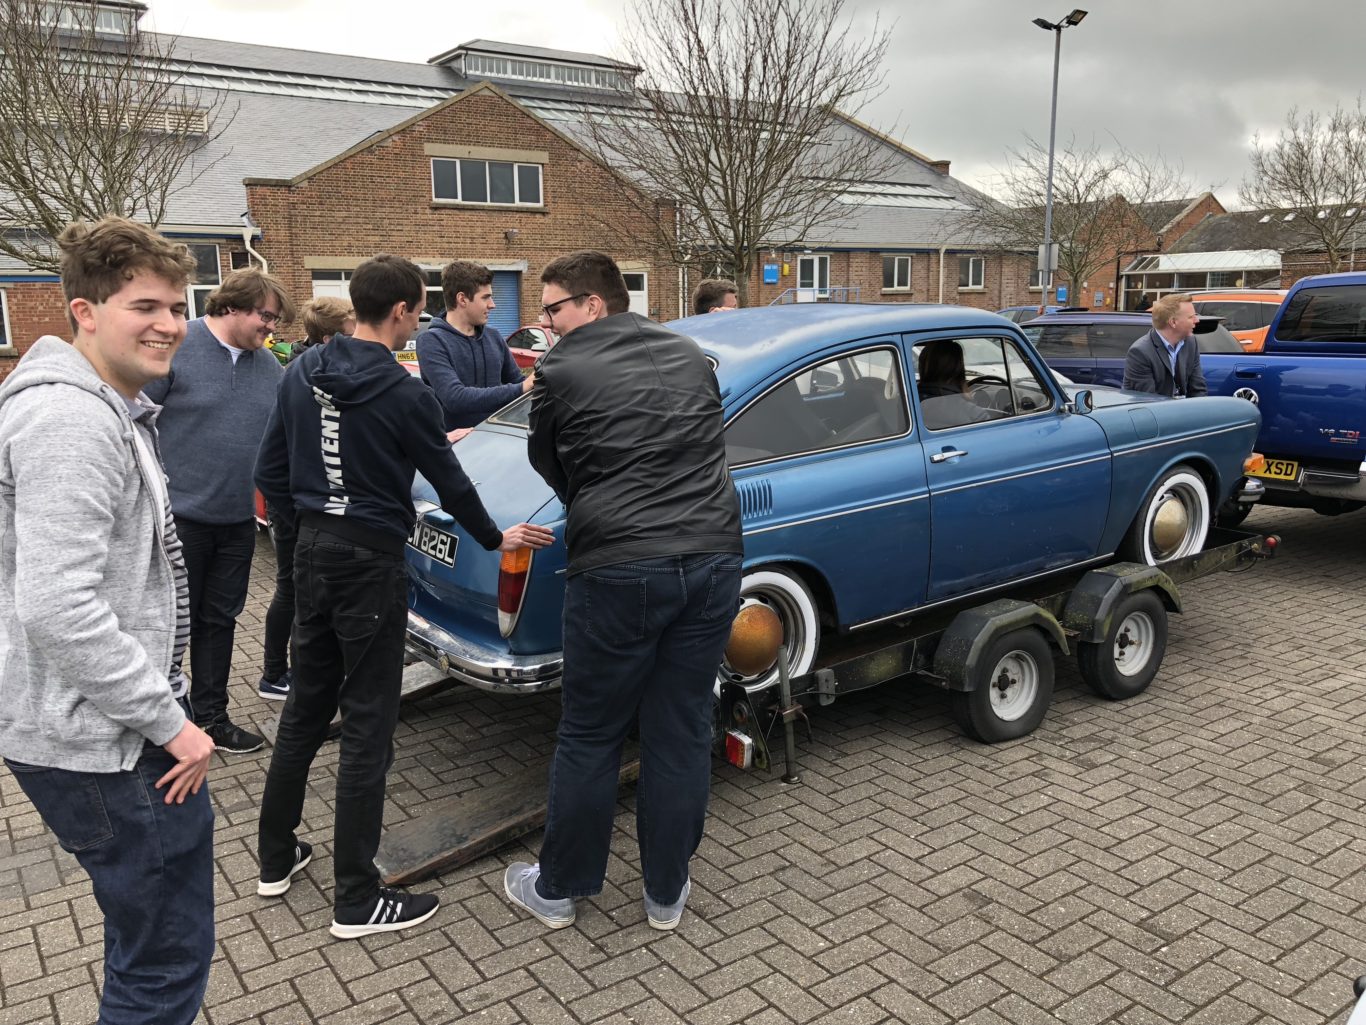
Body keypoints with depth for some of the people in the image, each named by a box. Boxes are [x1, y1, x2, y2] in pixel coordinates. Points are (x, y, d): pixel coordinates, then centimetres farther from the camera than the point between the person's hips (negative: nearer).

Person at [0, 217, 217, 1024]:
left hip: (108, 724, 11)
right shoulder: (69, 420, -21)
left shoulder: (110, 409, 13)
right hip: (100, 741, -11)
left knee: (145, 934, 25)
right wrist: (167, 720, -21)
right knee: (168, 957, 0)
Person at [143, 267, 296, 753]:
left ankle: (211, 716, 28)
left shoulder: (269, 366, 7)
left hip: (237, 520, 6)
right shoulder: (177, 347, -11)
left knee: (219, 621, 15)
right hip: (180, 514, -6)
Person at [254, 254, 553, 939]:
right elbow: (450, 484, -5)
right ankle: (357, 901, 10)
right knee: (367, 728, 1)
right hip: (370, 562, -7)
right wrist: (496, 539, 11)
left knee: (305, 707, 19)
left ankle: (276, 858, 33)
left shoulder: (302, 374, 5)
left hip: (312, 554, 7)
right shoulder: (402, 394, -15)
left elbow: (270, 473, 10)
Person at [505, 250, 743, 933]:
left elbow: (549, 466, 12)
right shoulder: (692, 357, 11)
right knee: (683, 735, 14)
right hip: (712, 562, 5)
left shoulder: (560, 372, -2)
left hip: (618, 570, -4)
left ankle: (557, 890, 29)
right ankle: (666, 894, 29)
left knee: (589, 740, 11)